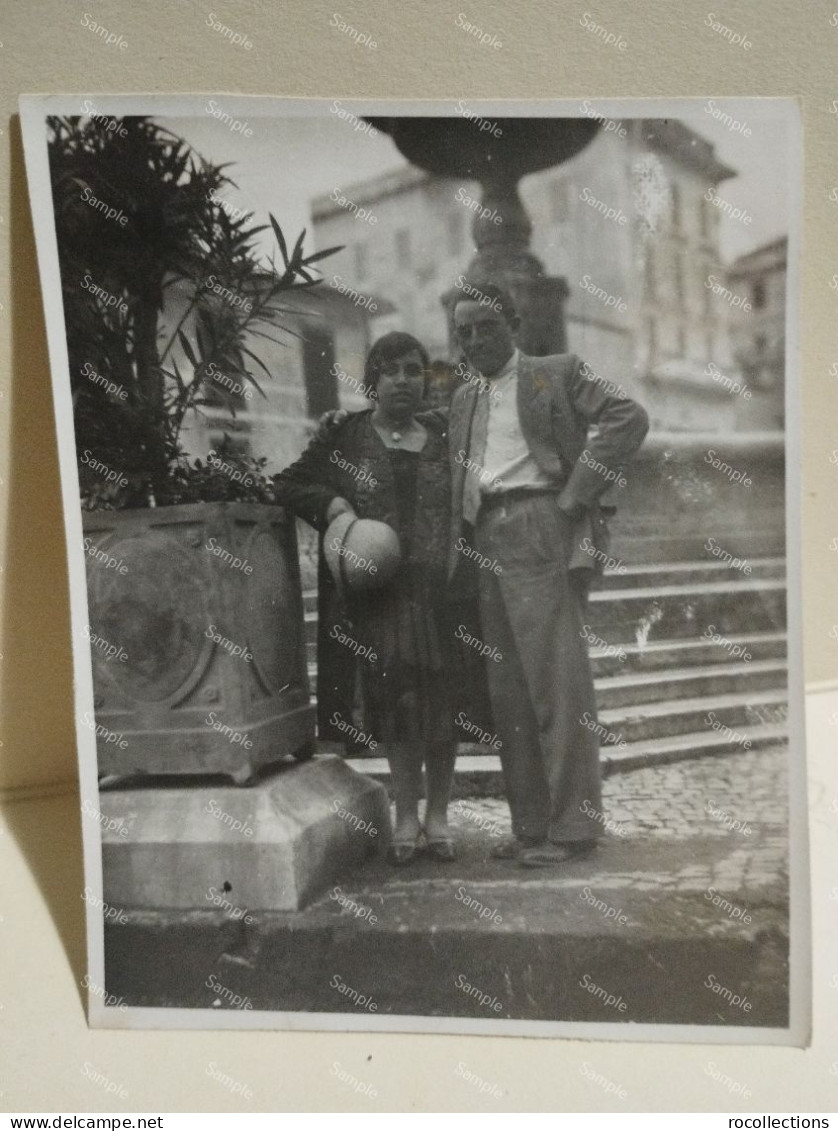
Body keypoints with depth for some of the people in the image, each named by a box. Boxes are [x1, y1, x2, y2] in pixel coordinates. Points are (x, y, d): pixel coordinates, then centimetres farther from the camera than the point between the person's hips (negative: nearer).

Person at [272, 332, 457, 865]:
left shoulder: (444, 435, 10)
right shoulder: (345, 437, 6)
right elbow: (288, 484, 9)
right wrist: (329, 502, -10)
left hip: (438, 590, 1)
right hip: (377, 595, -1)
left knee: (441, 697, 4)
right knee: (395, 697, 3)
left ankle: (438, 813, 20)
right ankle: (406, 814, 18)